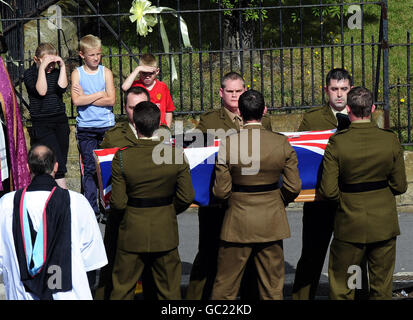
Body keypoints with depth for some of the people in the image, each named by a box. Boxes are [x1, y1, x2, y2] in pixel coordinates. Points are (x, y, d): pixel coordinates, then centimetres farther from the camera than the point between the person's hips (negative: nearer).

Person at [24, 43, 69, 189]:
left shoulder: (56, 72, 10)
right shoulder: (30, 73, -2)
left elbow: (62, 87, -8)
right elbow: (41, 91, -16)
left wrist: (62, 66, -6)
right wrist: (42, 68, -17)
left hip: (61, 122, 5)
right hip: (42, 124, -5)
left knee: (61, 165, 6)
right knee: (57, 164, -15)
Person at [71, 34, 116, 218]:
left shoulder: (106, 72, 4)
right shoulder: (77, 73, 3)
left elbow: (111, 100, -7)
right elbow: (76, 100, -10)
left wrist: (86, 98, -9)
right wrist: (99, 95, -8)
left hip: (106, 125, 0)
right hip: (85, 127, 0)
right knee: (89, 169, 1)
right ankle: (91, 209, 5)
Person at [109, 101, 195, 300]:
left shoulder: (122, 158, -16)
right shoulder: (176, 155, -12)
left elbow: (118, 203, -13)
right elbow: (187, 197, -6)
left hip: (132, 233, -1)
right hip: (165, 234, 1)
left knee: (122, 289, 14)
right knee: (169, 290, 14)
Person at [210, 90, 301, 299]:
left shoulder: (227, 144, -13)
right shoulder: (282, 143, -7)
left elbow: (221, 191, -10)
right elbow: (293, 187, -3)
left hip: (237, 223, -2)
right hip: (272, 223, 2)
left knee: (224, 288, 11)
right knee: (272, 288, 12)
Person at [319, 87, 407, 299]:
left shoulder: (337, 143, -15)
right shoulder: (390, 140, -8)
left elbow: (328, 191, -15)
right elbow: (400, 186, -2)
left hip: (350, 226, -2)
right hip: (385, 224, 2)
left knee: (340, 287, 13)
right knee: (382, 287, 13)